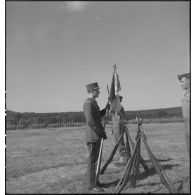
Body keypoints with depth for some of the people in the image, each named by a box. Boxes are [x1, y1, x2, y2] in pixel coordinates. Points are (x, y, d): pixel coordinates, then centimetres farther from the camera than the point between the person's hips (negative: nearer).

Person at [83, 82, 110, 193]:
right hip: (93, 136, -10)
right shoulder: (88, 103, -16)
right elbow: (90, 121, -23)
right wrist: (102, 133, -18)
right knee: (93, 160, -3)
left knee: (96, 159, 16)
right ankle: (92, 185, 7)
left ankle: (95, 182, 27)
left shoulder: (93, 102, 15)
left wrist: (106, 109, 7)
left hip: (97, 136, 10)